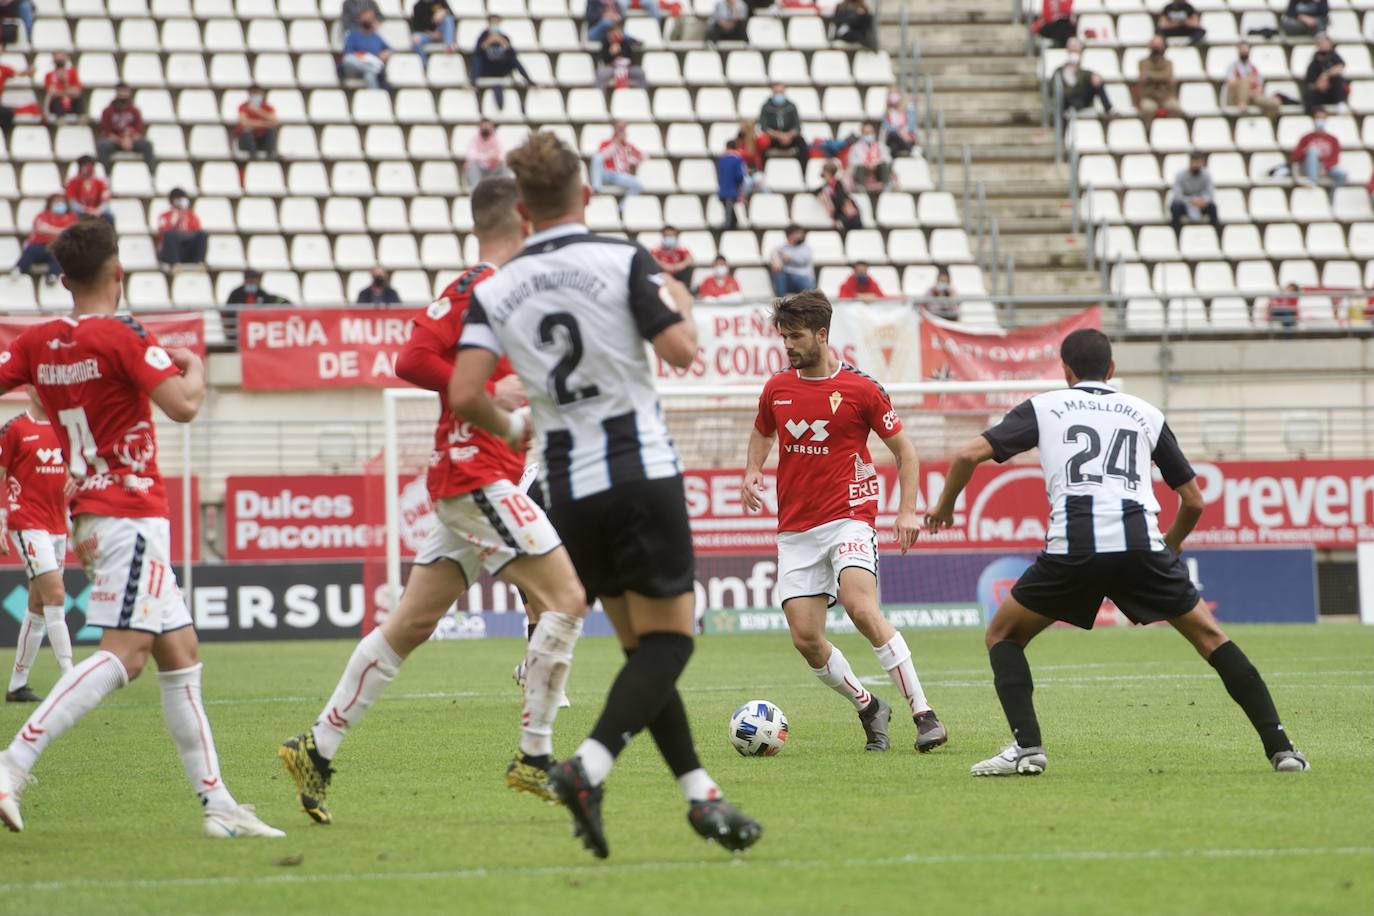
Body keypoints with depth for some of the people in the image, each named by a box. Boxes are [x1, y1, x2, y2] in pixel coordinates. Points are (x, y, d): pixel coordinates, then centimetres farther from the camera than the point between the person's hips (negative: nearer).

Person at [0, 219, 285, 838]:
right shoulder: (122, 335, -11)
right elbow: (183, 406, -17)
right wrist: (195, 367, 3)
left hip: (94, 515, 9)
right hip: (132, 513, -9)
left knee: (180, 653, 10)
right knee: (124, 652, -15)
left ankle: (216, 804, 8)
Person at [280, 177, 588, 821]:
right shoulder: (478, 287, -11)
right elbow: (413, 359, -20)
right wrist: (490, 392, -21)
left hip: (465, 480, 10)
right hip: (478, 474, -10)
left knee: (412, 624, 9)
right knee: (565, 595, -11)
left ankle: (317, 750, 11)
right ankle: (534, 758, -10)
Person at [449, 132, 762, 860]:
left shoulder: (495, 289, 4)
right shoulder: (621, 260, -6)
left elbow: (464, 395, -5)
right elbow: (680, 351, -12)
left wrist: (511, 429, 16)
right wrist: (680, 303, 10)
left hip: (565, 488, 5)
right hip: (640, 471, -4)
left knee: (642, 647, 15)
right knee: (668, 639, -1)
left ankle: (700, 795, 11)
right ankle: (589, 767, -22)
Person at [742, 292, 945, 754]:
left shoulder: (860, 388, -4)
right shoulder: (777, 389, 8)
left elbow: (903, 448, 4)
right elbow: (761, 433, 29)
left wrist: (907, 509, -5)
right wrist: (752, 472, 9)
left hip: (848, 517, -5)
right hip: (795, 529, 5)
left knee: (861, 606, -28)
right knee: (805, 638, -4)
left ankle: (924, 715, -25)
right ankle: (868, 708, 20)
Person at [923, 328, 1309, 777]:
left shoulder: (1043, 407, 19)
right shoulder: (1146, 414, 24)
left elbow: (970, 454, 9)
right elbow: (1193, 500, 25)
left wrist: (944, 505, 28)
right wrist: (1169, 548, 44)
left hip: (1072, 548, -2)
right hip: (1140, 545, 2)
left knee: (1003, 635, 18)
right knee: (1208, 635, 16)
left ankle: (1027, 747, -1)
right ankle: (1280, 748, 7)